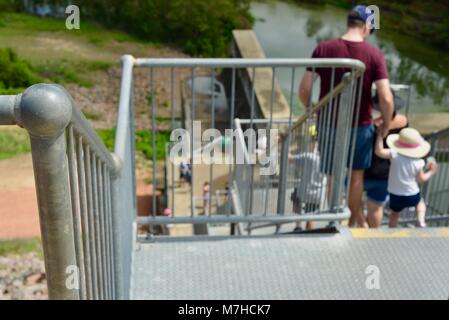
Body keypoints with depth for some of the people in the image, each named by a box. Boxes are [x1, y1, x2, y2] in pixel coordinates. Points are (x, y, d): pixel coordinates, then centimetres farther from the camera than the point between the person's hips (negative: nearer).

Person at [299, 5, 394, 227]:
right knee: (356, 175, 20)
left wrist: (310, 109, 10)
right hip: (360, 125, 0)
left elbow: (304, 90, -10)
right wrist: (386, 124, 1)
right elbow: (386, 98, -17)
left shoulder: (323, 49, -9)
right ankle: (354, 221, 37)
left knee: (333, 176, 17)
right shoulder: (374, 54, -12)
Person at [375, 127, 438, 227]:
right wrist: (431, 172, 15)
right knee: (420, 202, 33)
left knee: (394, 215, 22)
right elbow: (421, 179, -3)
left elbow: (379, 151, -34)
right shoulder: (418, 163, -16)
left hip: (395, 196, -1)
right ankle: (421, 221, 14)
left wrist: (380, 134, -24)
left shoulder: (395, 155, -23)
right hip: (412, 195, 1)